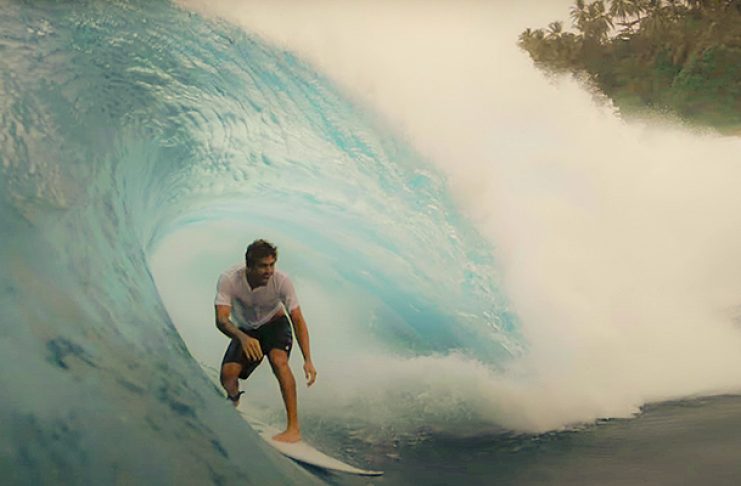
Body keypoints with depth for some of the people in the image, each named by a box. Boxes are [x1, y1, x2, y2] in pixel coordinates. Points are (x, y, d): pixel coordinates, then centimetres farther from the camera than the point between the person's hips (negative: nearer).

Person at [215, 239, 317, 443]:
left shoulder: (281, 281, -27)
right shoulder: (229, 280, -27)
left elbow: (298, 320, -24)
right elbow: (221, 319, -34)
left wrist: (308, 360, -34)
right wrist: (243, 338, -55)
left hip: (274, 324, -1)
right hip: (244, 330, 1)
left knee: (278, 360, -32)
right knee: (227, 375, -18)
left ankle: (293, 428, -28)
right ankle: (234, 398, 24)